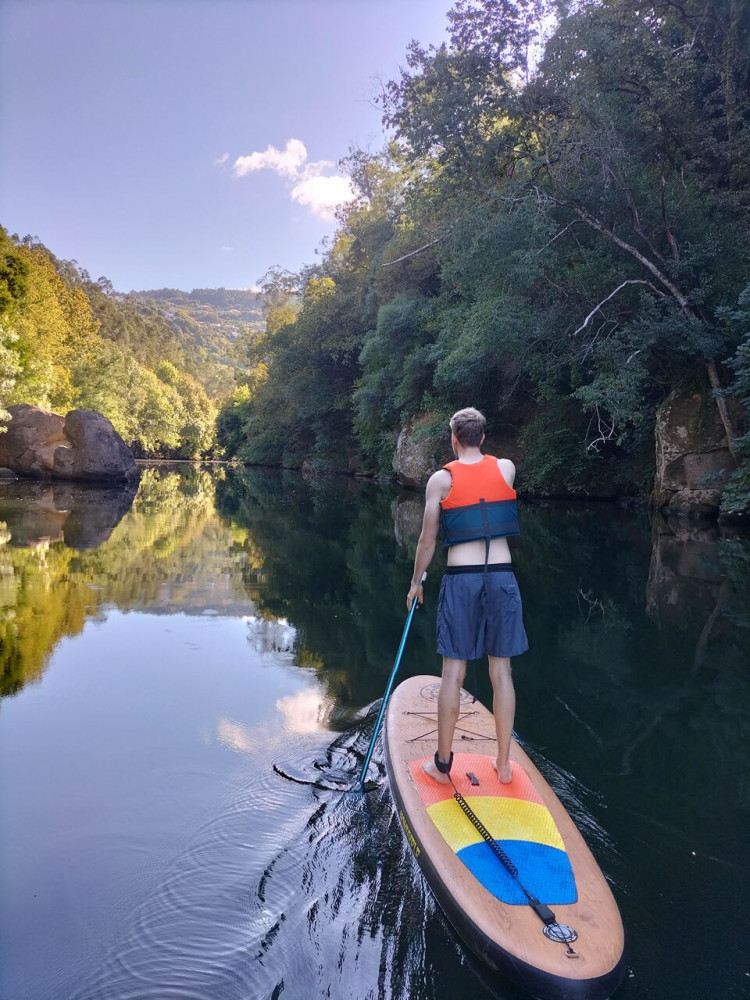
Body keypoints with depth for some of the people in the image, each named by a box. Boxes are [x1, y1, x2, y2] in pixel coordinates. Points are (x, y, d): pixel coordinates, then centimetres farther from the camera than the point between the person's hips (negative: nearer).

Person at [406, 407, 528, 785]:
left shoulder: (441, 479, -3)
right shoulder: (507, 468, 3)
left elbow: (428, 540, 1)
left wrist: (416, 583, 13)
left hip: (460, 580, -2)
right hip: (502, 579, 2)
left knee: (453, 673, 6)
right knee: (501, 672, 10)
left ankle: (442, 764, 17)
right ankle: (504, 764, 20)